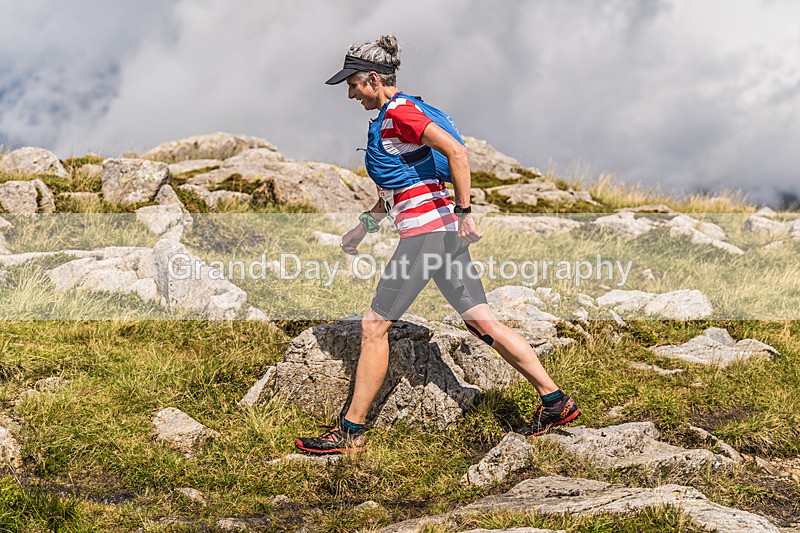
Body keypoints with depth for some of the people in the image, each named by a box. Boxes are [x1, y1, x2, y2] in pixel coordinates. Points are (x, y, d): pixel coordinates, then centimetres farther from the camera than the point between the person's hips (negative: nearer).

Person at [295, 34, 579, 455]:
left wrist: (464, 211, -20)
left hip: (427, 229, -10)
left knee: (374, 326, -2)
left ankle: (351, 431, 5)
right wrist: (365, 225, 28)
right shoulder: (390, 117, 20)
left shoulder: (398, 113, -10)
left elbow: (456, 151, -20)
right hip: (442, 230, 10)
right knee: (481, 321, 8)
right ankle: (555, 402, 10)